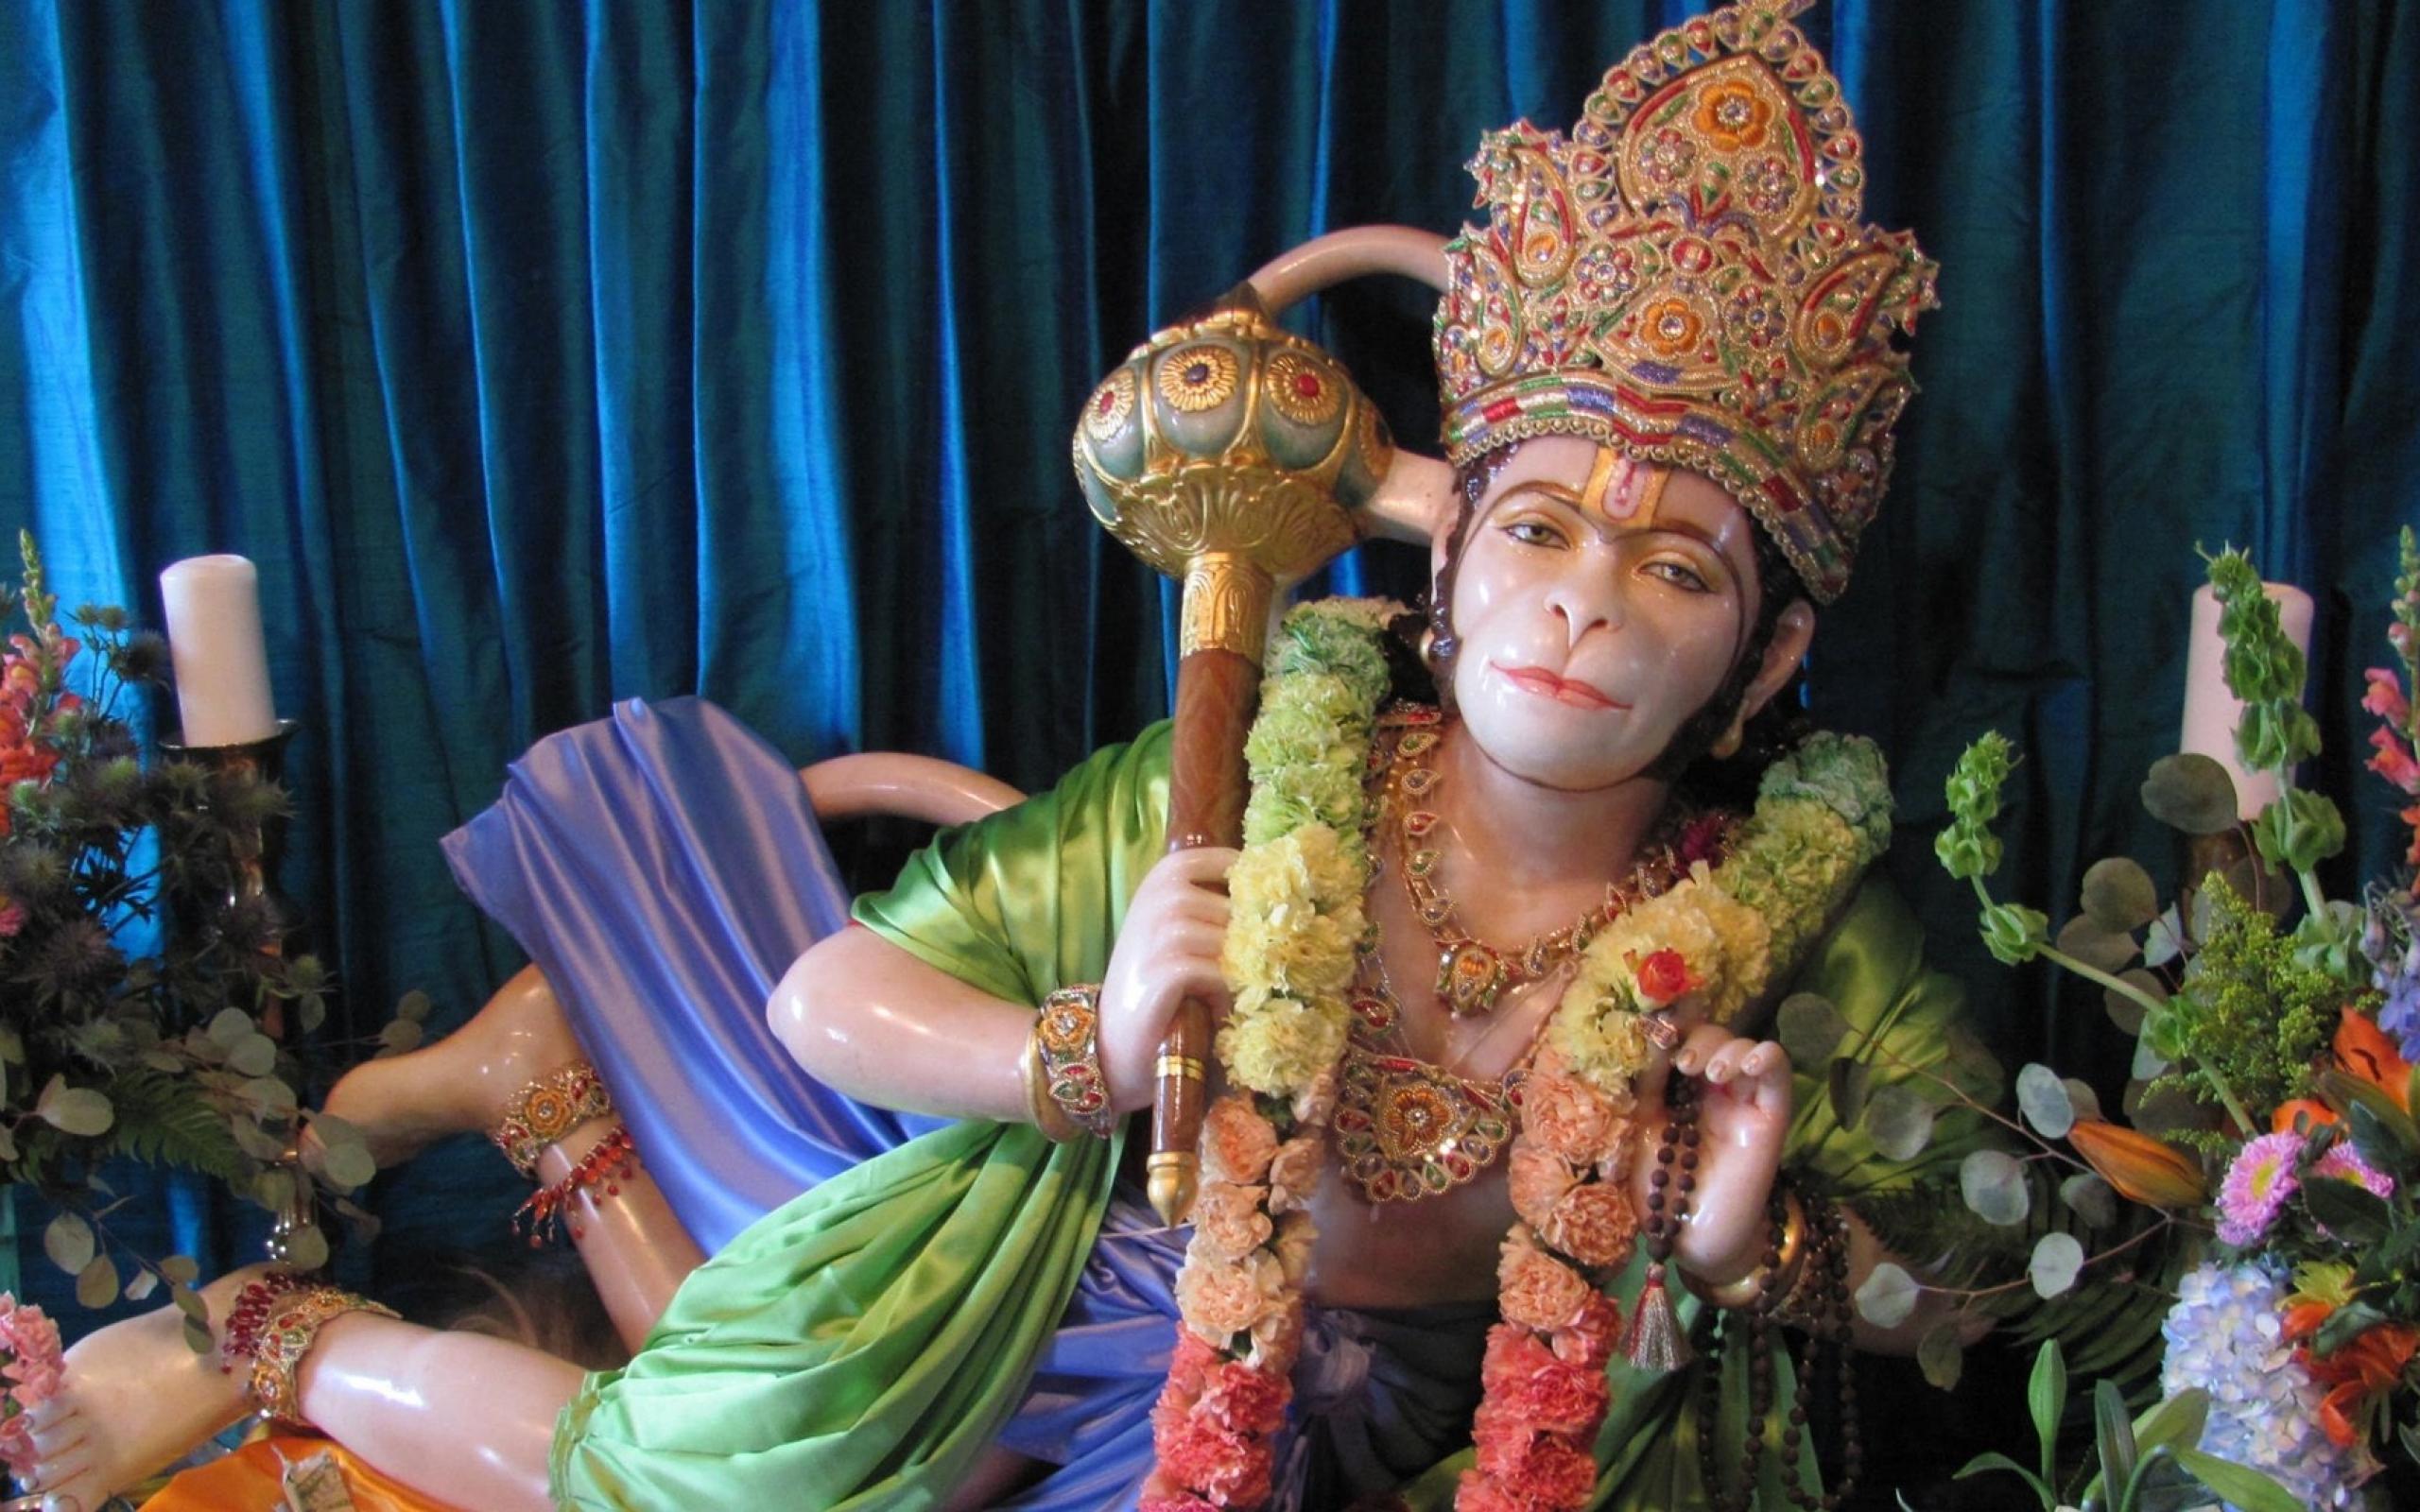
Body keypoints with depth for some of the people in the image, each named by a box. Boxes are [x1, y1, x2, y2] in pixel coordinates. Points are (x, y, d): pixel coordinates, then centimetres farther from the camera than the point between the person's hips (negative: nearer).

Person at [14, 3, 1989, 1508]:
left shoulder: (1787, 932, -18)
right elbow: (829, 1001, -17)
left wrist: (1758, 1246, -27)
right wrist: (1090, 1055, -38)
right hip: (1073, 1275, -1)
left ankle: (552, 1086, 17)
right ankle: (276, 1340, 22)